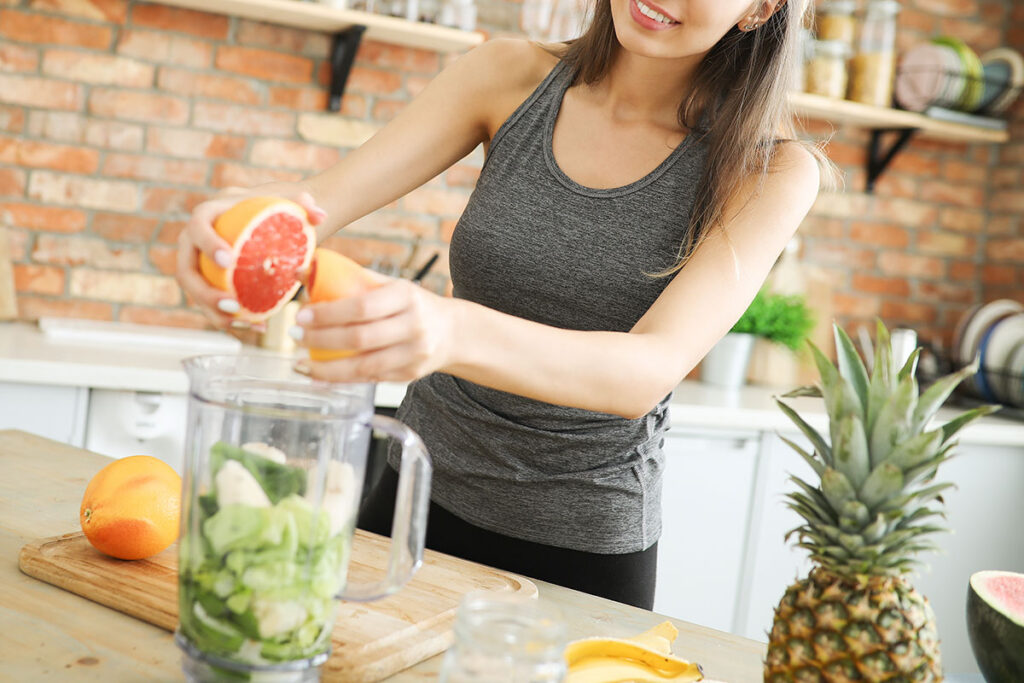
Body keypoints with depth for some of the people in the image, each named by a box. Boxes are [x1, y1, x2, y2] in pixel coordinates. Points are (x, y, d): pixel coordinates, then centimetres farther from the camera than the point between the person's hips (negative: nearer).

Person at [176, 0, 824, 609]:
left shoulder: (770, 170, -14)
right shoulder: (513, 77, -5)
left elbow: (652, 370, -28)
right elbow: (327, 195, -14)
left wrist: (453, 332, -47)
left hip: (581, 548, -2)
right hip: (418, 493, 3)